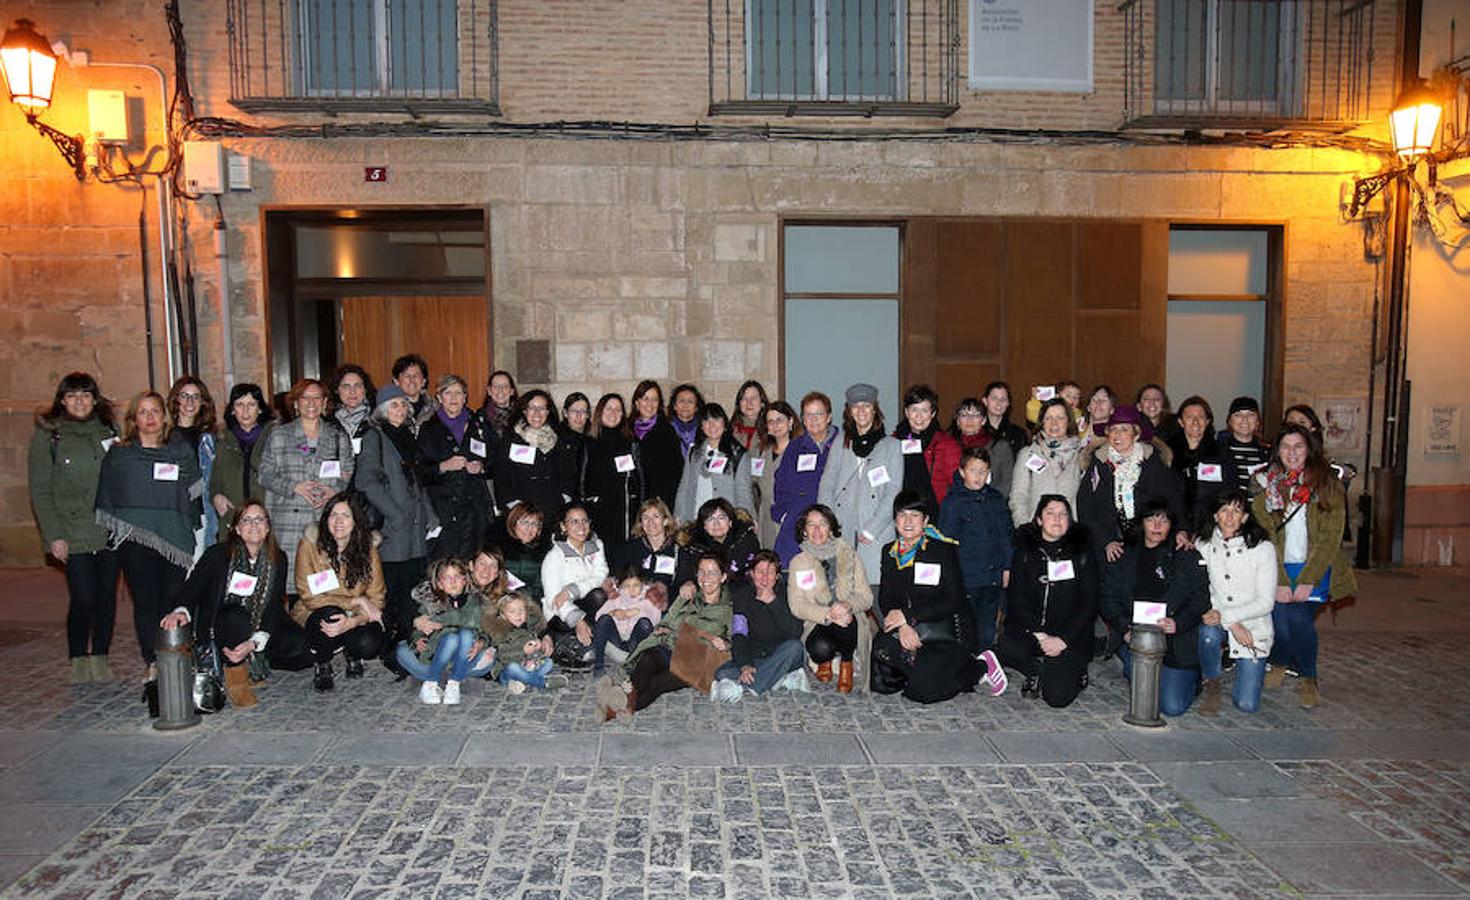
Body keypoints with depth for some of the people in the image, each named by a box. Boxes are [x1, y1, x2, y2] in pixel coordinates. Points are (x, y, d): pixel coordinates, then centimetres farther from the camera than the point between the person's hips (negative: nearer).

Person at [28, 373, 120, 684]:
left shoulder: (108, 432, 10)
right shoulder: (47, 435, 1)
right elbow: (40, 491, -1)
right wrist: (53, 535, -8)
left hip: (110, 530, 3)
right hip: (73, 535, -3)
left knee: (107, 596, 5)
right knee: (83, 597, -8)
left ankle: (100, 658, 18)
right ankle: (78, 661, 11)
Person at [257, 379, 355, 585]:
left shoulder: (339, 437, 15)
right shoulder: (278, 435, 11)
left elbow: (349, 475, 13)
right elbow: (265, 475, 7)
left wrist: (335, 491, -7)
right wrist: (294, 487, -9)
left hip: (328, 521, 1)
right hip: (289, 523, -1)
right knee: (289, 577, -8)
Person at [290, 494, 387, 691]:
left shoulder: (367, 548, -9)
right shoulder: (309, 545, -14)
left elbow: (376, 599, -11)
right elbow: (309, 597, -14)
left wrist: (351, 622, -31)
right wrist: (354, 601, -23)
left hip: (356, 618, 1)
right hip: (315, 615, -1)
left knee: (370, 644, -30)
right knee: (329, 614, -35)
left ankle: (352, 655, 11)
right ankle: (323, 668, -5)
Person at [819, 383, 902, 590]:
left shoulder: (891, 445, 7)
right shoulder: (840, 446, 16)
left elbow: (893, 493, 0)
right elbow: (826, 486, 11)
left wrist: (871, 529, -8)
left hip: (876, 535, -2)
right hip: (841, 533, 2)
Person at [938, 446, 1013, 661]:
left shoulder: (997, 499, 8)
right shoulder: (952, 502, -6)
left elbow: (1006, 536, 15)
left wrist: (1007, 568, 11)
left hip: (994, 578, 4)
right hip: (966, 578, -4)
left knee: (987, 632, 12)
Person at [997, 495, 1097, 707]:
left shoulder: (1082, 553, 3)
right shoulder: (1025, 552, 5)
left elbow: (1089, 604, -1)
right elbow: (1017, 600, -2)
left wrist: (1063, 639, -12)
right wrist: (1040, 636, -15)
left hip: (1071, 636, -2)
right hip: (1030, 630, 2)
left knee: (1057, 697, -19)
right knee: (1006, 648, -31)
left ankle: (1072, 674, 17)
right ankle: (1040, 673, 1)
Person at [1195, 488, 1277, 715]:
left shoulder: (1263, 548, -10)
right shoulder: (1203, 545, -3)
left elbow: (1266, 602, -11)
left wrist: (1225, 615, -22)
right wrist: (1232, 624, -18)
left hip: (1253, 627, -2)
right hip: (1218, 620, 2)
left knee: (1247, 704, -10)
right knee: (1208, 632, -37)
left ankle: (1251, 669, 26)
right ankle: (1211, 683, -5)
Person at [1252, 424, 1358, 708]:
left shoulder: (1328, 485, 0)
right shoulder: (1265, 484, 3)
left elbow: (1330, 537, -5)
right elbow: (1264, 536, -2)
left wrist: (1308, 580, -12)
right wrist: (1279, 581, -10)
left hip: (1314, 567, -1)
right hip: (1277, 567, 1)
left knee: (1299, 618, -21)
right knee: (1279, 617, -18)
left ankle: (1309, 679, 5)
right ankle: (1279, 663, 15)